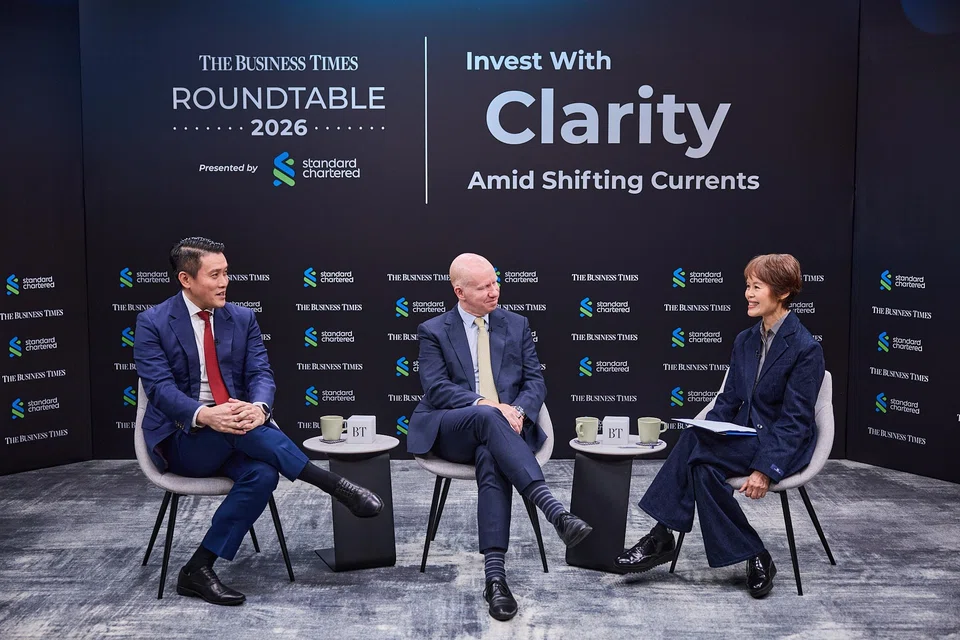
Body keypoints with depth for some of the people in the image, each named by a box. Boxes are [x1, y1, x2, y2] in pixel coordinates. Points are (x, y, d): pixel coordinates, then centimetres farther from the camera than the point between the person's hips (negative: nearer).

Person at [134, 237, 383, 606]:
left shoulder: (242, 319, 8)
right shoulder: (152, 323, -3)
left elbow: (261, 374, -1)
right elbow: (160, 387, -14)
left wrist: (259, 406, -26)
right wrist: (205, 415, -34)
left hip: (232, 436, 3)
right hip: (183, 437, -3)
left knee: (262, 474, -30)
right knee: (230, 429, -36)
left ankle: (199, 569, -20)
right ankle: (335, 485, -32)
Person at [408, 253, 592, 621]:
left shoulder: (516, 325, 15)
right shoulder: (433, 331, 8)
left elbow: (535, 381, 9)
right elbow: (436, 389, -5)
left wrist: (518, 411, -14)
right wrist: (485, 404, -21)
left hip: (503, 427, 2)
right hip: (452, 432, -1)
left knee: (492, 461, -35)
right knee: (487, 418, -38)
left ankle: (495, 574, -41)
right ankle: (555, 511, -48)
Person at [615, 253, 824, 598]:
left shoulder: (806, 348, -12)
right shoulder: (744, 341, 10)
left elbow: (795, 420, -16)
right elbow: (728, 400, 10)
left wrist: (766, 469, -25)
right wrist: (703, 433, -9)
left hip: (784, 448, -6)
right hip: (746, 438, 6)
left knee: (696, 449, -28)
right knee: (701, 465, -26)